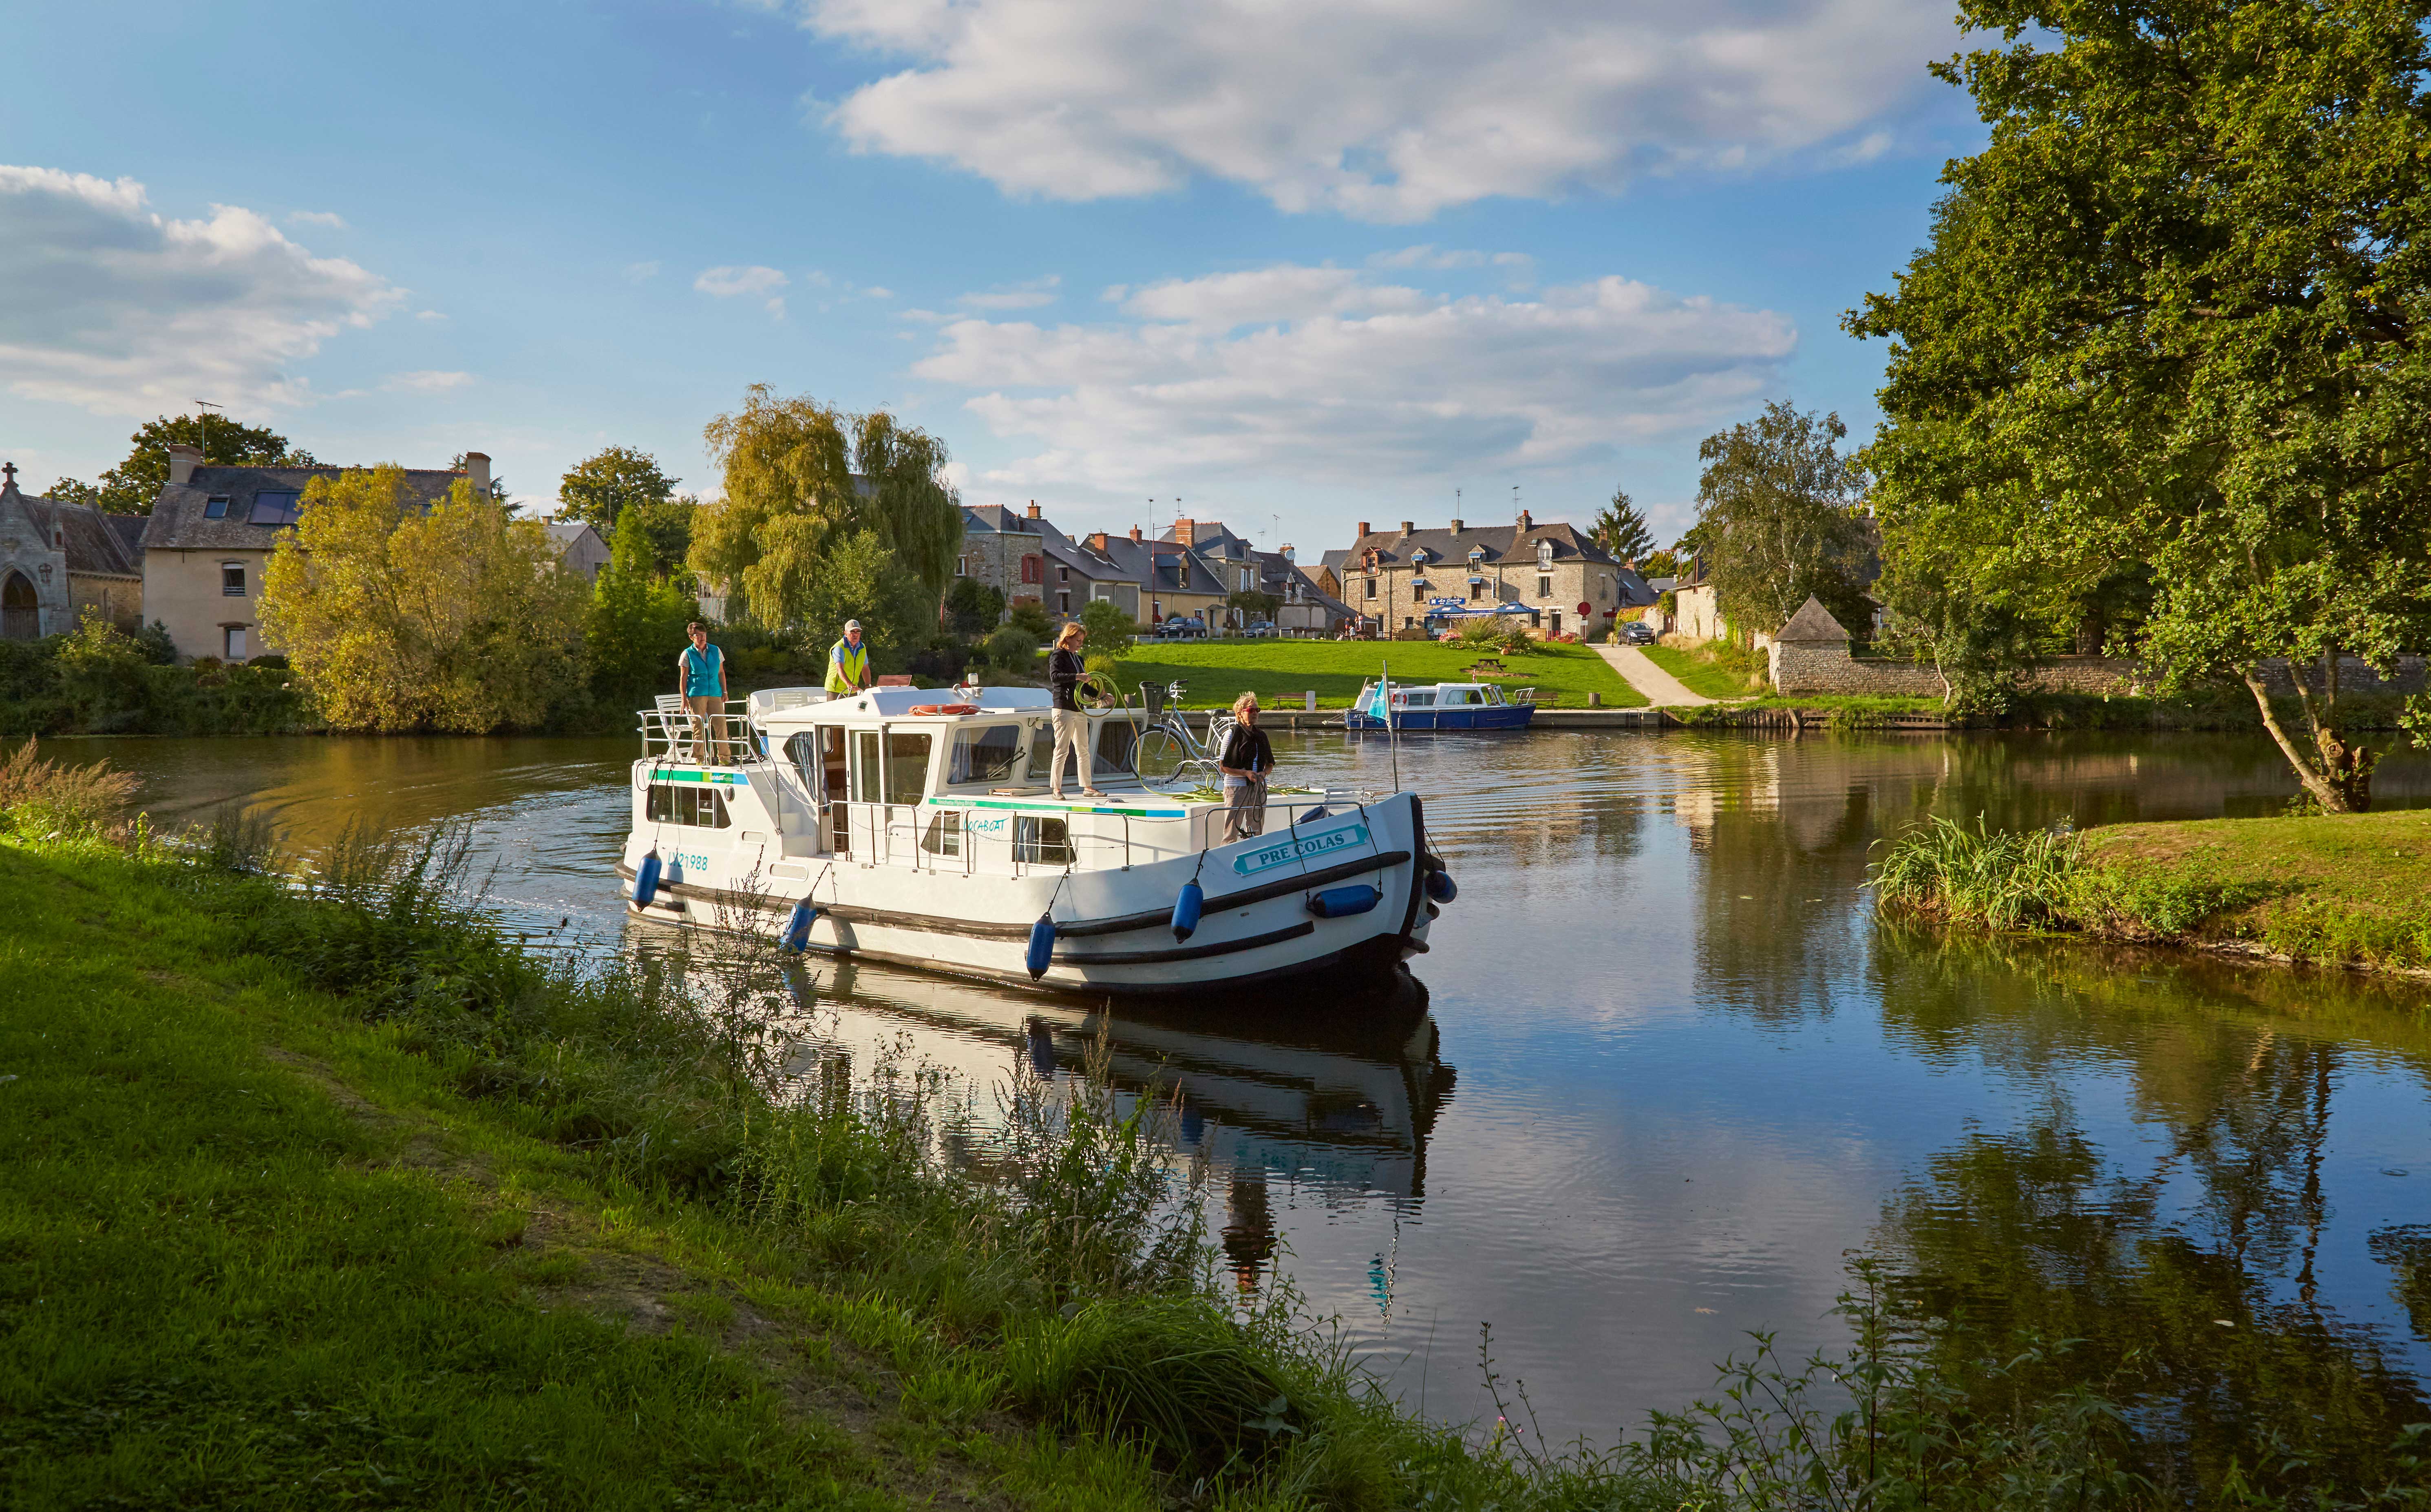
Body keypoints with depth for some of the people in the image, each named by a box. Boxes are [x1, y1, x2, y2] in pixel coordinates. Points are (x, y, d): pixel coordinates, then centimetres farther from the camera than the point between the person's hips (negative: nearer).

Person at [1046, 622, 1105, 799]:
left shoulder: (1077, 658, 18)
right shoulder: (1058, 656, -7)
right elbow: (1055, 676, -26)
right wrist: (1077, 677, -35)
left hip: (1079, 710, 9)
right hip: (1064, 710, -9)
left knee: (1083, 750, 11)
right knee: (1062, 750, -6)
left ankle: (1088, 788, 16)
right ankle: (1057, 789, -1)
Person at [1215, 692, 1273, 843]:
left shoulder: (1261, 735, 12)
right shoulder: (1232, 734, -4)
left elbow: (1270, 765, 19)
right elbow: (1223, 766, -6)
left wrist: (1263, 773, -3)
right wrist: (1246, 773, -17)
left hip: (1259, 789, 6)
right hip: (1236, 788, -6)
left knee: (1256, 834, 9)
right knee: (1231, 836, -6)